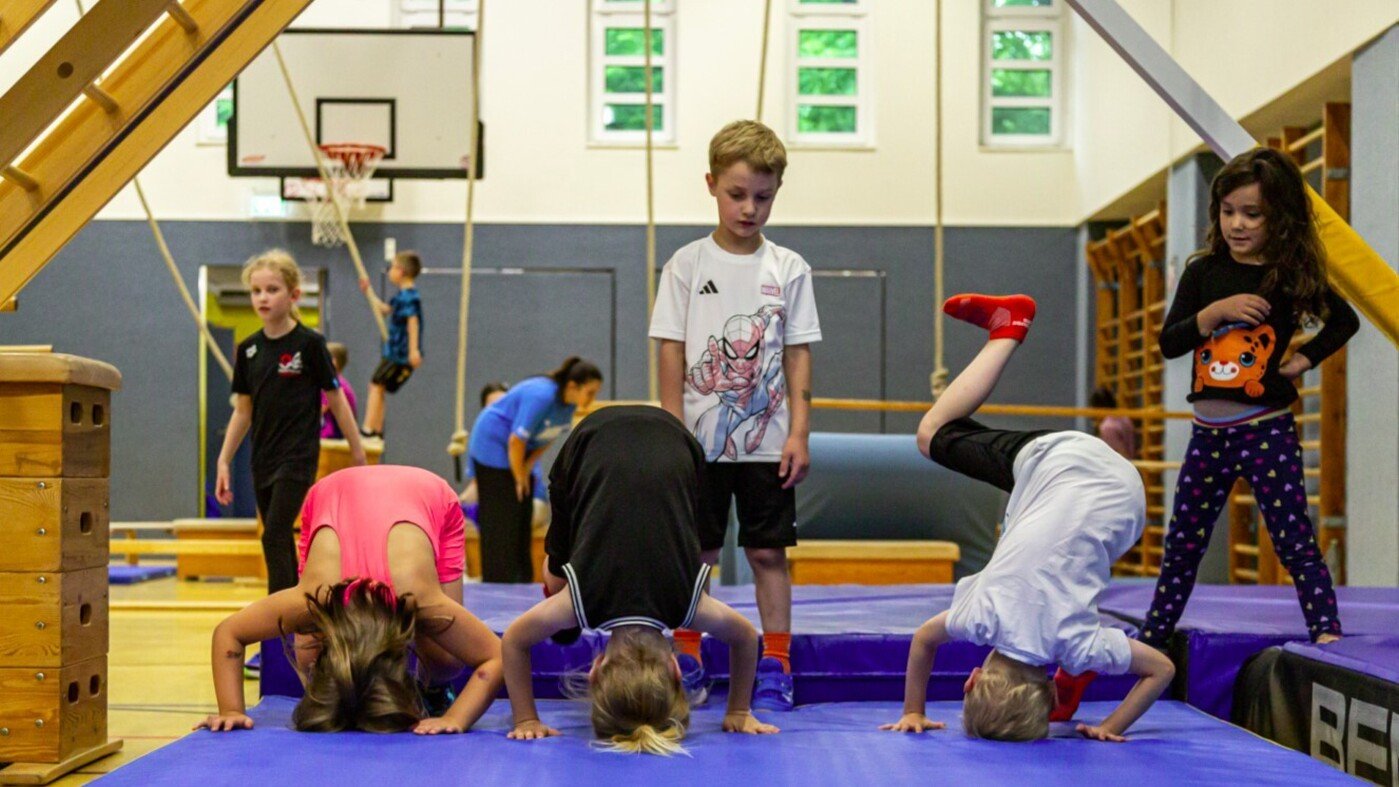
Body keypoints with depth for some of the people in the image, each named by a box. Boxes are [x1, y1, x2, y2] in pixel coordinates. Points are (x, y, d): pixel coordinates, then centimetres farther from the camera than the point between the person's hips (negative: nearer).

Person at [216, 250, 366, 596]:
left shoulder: (309, 344, -8)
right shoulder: (248, 349, 5)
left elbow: (337, 400, -3)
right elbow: (243, 411, 12)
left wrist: (359, 456, -1)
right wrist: (224, 461, 7)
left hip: (298, 457, -6)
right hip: (263, 460, 6)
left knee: (275, 536, -15)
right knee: (280, 543, 12)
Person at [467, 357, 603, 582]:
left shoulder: (568, 402, -7)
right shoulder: (541, 396, -33)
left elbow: (552, 434, 8)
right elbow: (516, 441, -28)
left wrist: (529, 466, -1)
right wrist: (520, 477, -16)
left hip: (518, 452, 8)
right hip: (493, 445, -8)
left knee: (523, 518, 7)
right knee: (501, 521, -9)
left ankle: (523, 582, 11)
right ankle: (498, 584, -7)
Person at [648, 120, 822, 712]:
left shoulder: (789, 269, 3)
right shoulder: (687, 264, 0)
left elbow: (798, 356, 3)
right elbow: (672, 356, 0)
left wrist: (798, 432, -3)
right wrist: (674, 432, -6)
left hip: (767, 442, 1)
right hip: (700, 441, 0)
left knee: (769, 552, 4)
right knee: (695, 555, 5)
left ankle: (775, 666, 11)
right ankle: (686, 663, 16)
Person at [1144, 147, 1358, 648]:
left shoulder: (1294, 277, -4)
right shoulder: (1204, 272, 2)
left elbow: (1345, 320, 12)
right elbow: (1169, 343, -3)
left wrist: (1306, 358, -2)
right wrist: (1215, 312, -18)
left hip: (1267, 431, -4)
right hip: (1208, 432, 4)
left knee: (1295, 542, -5)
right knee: (1182, 544, 15)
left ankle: (1328, 635, -3)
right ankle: (1152, 637, 27)